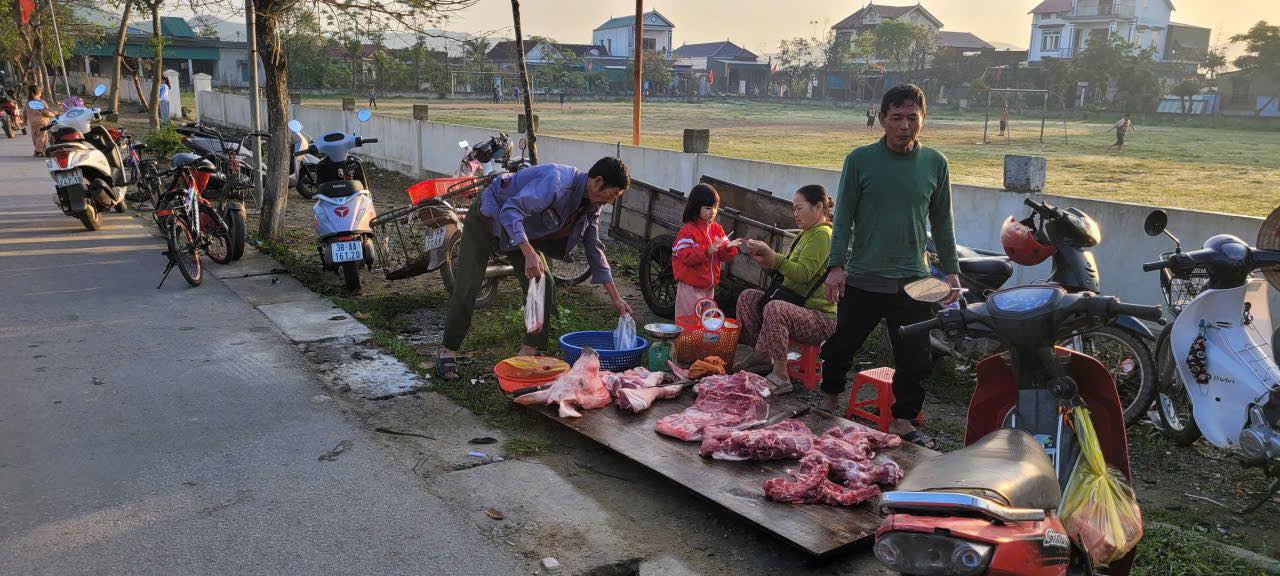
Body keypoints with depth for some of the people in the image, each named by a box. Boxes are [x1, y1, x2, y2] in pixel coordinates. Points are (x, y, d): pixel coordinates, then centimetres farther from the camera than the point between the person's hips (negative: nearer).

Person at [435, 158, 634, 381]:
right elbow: (511, 210, -39)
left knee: (543, 283, -5)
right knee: (467, 287, -11)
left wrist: (615, 297, 1)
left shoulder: (591, 205, -7)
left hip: (523, 230, 8)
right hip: (487, 219, -8)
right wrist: (529, 252, -49)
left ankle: (529, 351, 2)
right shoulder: (557, 181, -35)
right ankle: (448, 352, 0)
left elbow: (594, 248, 3)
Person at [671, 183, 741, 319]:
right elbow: (685, 256, -22)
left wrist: (728, 248, -13)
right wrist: (707, 251, -32)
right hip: (690, 286, -7)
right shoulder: (688, 230, -13)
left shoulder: (717, 229, 8)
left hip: (709, 285, 7)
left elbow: (723, 256, 9)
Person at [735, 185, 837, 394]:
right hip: (797, 303, 10)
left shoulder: (822, 234, -13)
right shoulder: (806, 234, 19)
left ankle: (780, 376, -31)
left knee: (775, 308, -36)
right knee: (747, 297, 0)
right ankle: (761, 353, 2)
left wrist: (773, 256, -22)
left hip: (820, 316, -10)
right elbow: (786, 272, 20)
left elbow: (803, 273, -23)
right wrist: (765, 261, 4)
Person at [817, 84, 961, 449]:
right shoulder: (860, 159, -2)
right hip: (862, 278, -1)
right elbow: (843, 216, -2)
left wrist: (951, 271, 8)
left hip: (913, 281, 2)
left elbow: (942, 223, 12)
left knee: (916, 359, 5)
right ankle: (829, 400, 36)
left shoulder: (935, 163, 4)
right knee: (841, 347, 11)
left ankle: (902, 422, 22)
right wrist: (836, 265, -11)